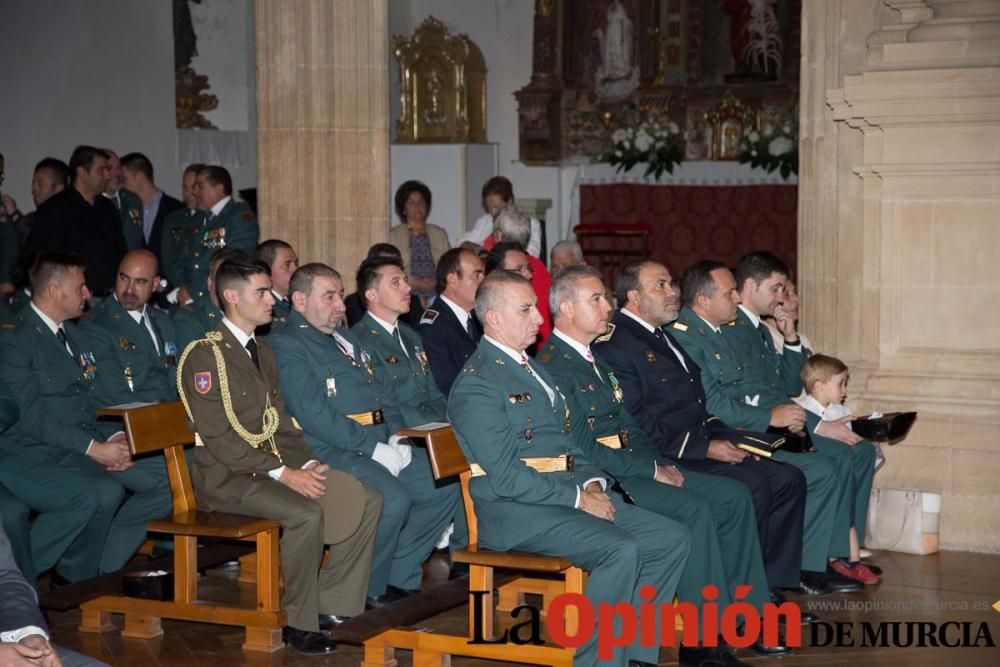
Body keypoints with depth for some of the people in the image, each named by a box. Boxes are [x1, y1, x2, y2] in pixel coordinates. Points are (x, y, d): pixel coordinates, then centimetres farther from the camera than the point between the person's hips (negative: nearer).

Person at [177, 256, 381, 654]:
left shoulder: (263, 352, 17)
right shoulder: (205, 355, -12)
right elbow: (219, 438, -19)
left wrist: (308, 463, -2)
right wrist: (283, 473, -22)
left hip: (274, 466, 9)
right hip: (227, 477, -8)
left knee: (366, 501, -5)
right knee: (306, 513, -33)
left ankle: (330, 603, 2)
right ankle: (300, 624, -15)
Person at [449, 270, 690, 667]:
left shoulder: (531, 367, 20)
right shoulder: (476, 384, -11)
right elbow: (507, 477, -18)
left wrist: (592, 484, 3)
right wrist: (578, 497, -15)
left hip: (568, 496, 9)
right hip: (518, 513, -9)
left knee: (672, 538, -2)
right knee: (620, 550, -29)